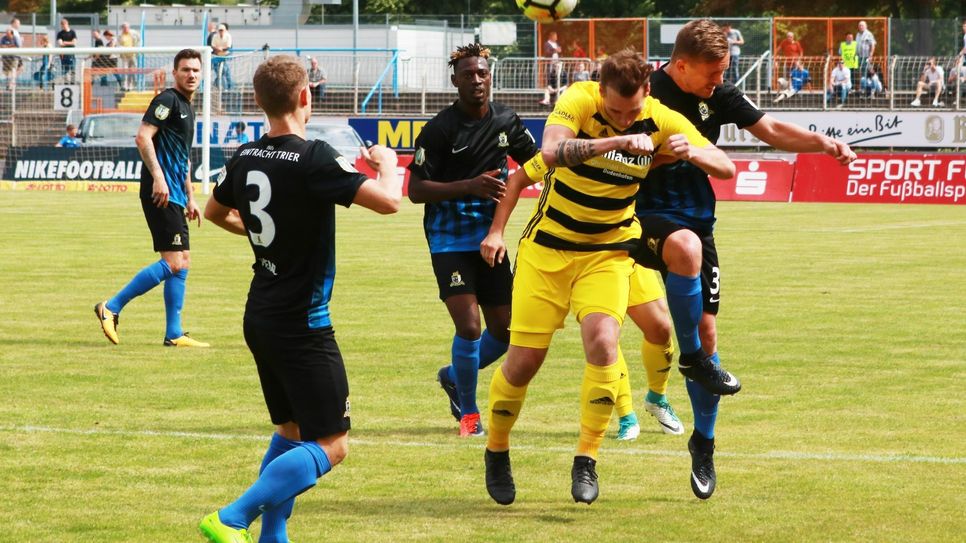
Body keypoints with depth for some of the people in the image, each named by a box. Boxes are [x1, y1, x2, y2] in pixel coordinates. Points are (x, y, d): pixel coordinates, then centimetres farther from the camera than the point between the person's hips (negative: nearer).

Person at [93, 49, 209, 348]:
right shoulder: (167, 100, -8)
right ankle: (111, 308, -9)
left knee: (183, 261, 9)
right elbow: (143, 137, -19)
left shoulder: (187, 108, 22)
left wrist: (190, 199, 28)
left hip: (173, 195, 10)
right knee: (173, 262, -14)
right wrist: (157, 176, -27)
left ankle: (174, 334, 12)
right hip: (160, 191, -10)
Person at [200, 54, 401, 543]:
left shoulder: (246, 158, 4)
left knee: (290, 431, 21)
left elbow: (215, 212, 23)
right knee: (330, 446, -5)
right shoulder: (313, 158, -19)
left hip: (260, 318, 8)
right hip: (302, 326, -8)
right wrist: (388, 163, -3)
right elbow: (388, 201, -24)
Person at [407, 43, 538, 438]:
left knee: (504, 331, 7)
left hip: (489, 238, 6)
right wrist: (470, 186, -24)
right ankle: (468, 412, 4)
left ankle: (454, 376, 35)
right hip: (449, 239, -6)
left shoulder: (505, 122, 4)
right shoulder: (439, 129, -12)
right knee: (469, 327, -16)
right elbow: (416, 190, -13)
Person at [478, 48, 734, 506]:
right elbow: (550, 153, -37)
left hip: (607, 253, 2)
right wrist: (617, 141, -45)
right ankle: (496, 452, 24)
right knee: (523, 361, -2)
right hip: (546, 249, -1)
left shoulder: (661, 121, -10)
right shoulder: (578, 100, -20)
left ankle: (586, 461, -10)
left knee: (602, 343, -22)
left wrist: (693, 152, -28)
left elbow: (725, 167, -8)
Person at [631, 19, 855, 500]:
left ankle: (703, 442, 19)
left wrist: (825, 144, -4)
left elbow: (772, 130, 10)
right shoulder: (646, 93, -13)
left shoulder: (719, 95, 2)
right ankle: (691, 357, -20)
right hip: (647, 216, -5)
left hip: (697, 220, 5)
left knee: (706, 331, 2)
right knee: (686, 246, -39)